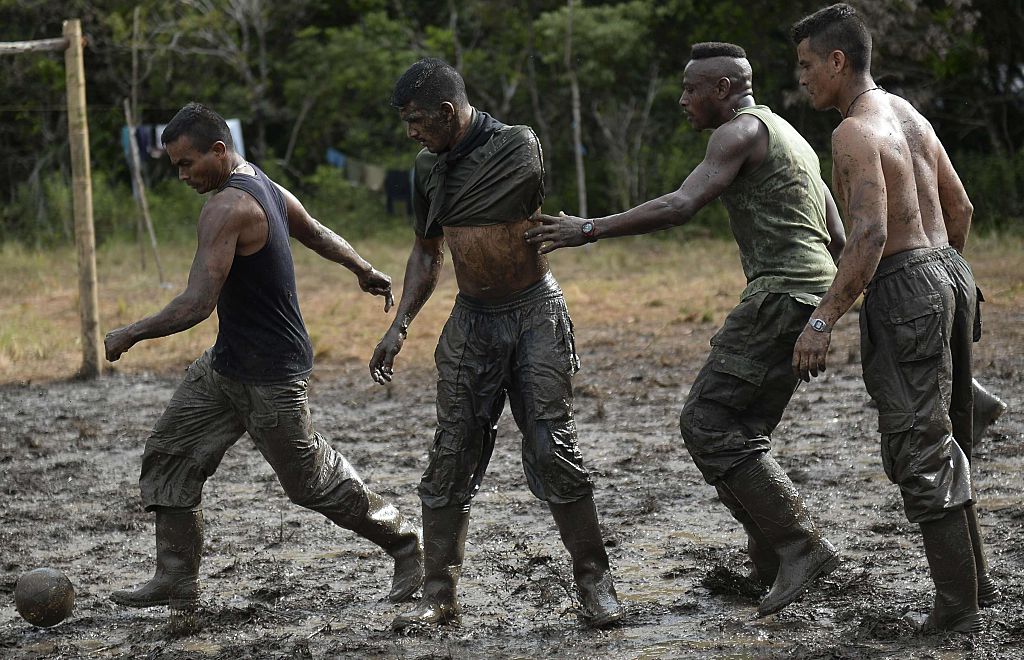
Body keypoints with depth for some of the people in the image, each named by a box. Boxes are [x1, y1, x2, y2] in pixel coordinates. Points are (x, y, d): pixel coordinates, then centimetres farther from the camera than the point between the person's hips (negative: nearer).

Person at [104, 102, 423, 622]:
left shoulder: (227, 206, -24)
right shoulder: (264, 187, 6)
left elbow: (197, 304, -30)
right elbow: (317, 234, 22)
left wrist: (129, 335, -20)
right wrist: (365, 272, 38)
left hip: (270, 379, -10)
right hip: (226, 365, 10)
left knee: (311, 479, 5)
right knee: (169, 456, 6)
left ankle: (404, 543, 24)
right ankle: (177, 581, 9)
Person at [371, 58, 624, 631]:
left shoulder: (520, 148, -14)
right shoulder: (429, 168, 5)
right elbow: (428, 252, 16)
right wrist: (400, 326, 9)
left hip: (535, 314, -5)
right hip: (471, 321, 5)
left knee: (553, 451, -7)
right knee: (451, 459, 1)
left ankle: (595, 582, 7)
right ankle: (440, 597, 7)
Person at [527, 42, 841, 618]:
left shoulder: (740, 131, -6)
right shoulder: (789, 137, 25)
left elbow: (681, 206, -19)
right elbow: (838, 238, 24)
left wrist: (589, 229, -18)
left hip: (780, 292, -10)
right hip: (814, 291, 10)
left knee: (708, 422, -11)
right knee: (742, 434, 12)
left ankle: (800, 545, -14)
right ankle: (773, 565, 11)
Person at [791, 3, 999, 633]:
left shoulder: (855, 132, -15)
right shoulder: (909, 114, 14)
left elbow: (870, 235, -25)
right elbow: (961, 208, 19)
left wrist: (823, 321, -26)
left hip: (904, 289, -10)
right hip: (951, 273, 10)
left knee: (918, 448, -3)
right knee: (945, 438, 19)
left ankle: (958, 607, 1)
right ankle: (976, 578, 27)